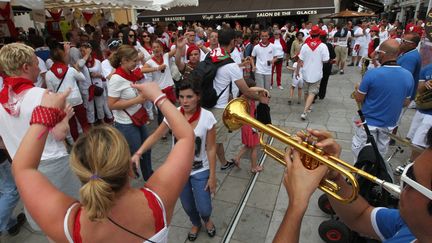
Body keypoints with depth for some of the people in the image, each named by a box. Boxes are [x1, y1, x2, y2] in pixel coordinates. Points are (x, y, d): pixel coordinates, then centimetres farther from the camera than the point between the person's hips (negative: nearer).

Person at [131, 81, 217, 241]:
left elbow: (211, 149, -13)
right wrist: (138, 153, -25)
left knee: (204, 209, 4)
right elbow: (155, 136, -10)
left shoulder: (207, 117, -20)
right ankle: (196, 223, 55)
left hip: (200, 170, -2)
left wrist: (212, 176, -9)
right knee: (187, 206, 18)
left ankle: (207, 219, 44)